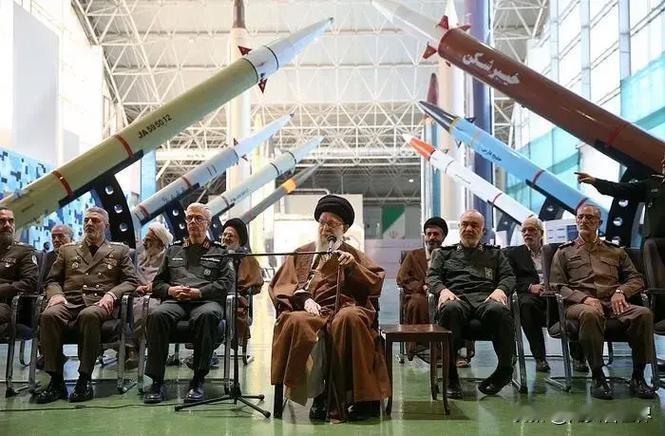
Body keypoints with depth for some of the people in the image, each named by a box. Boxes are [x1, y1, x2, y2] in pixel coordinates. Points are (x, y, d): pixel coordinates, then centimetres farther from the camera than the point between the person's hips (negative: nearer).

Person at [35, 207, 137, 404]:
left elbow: (130, 281, 10)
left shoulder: (119, 251, 20)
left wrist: (111, 294, -9)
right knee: (49, 315, -33)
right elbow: (53, 280, 21)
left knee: (89, 315, -39)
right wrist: (56, 294, -3)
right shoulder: (67, 250, 27)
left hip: (99, 303, -2)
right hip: (69, 301, 2)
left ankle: (84, 380, -31)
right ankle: (56, 381, -26)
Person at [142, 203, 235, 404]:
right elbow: (157, 283, 24)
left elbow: (226, 282, 6)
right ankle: (156, 381, -30)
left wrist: (199, 292, -8)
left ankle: (198, 380, -34)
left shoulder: (219, 252, 21)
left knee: (207, 315, -40)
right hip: (175, 300, 2)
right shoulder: (173, 250, 29)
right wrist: (170, 290, 0)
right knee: (157, 315, -34)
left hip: (206, 300, -2)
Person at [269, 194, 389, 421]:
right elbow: (281, 287, 14)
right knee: (297, 322, -35)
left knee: (350, 318, -37)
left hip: (346, 310, -1)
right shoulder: (301, 254, 27)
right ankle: (319, 393, -25)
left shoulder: (353, 254, 25)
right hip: (311, 311, 1)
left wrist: (353, 266, -4)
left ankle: (355, 395, -28)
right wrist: (303, 299, -5)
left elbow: (375, 284, 12)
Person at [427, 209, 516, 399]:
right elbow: (432, 276, 16)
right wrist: (442, 290, -8)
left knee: (499, 310, -38)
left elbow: (509, 276, 19)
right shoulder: (444, 253, 30)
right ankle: (450, 375, -35)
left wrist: (501, 289, -6)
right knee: (451, 309, -40)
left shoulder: (494, 253, 32)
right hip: (456, 296, 0)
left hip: (486, 297, 1)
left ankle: (504, 369, -22)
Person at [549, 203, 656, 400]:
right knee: (590, 314, -40)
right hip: (579, 303, -2)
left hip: (612, 303, 3)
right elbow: (557, 286, 7)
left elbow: (636, 279, 20)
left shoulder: (615, 251, 27)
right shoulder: (564, 252, 19)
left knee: (644, 313, -29)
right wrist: (585, 298, -10)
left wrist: (621, 291, -3)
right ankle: (597, 377, -29)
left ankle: (638, 376, -20)